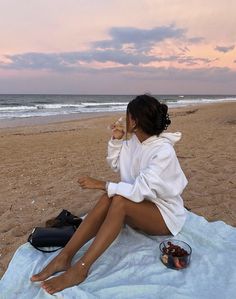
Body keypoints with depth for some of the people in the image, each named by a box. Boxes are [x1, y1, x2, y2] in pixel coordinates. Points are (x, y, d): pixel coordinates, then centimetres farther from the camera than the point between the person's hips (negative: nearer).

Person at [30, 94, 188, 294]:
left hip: (166, 214, -6)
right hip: (141, 206, 7)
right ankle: (64, 257, -24)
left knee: (119, 201, -33)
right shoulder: (135, 140, -1)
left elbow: (140, 190, -32)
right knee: (108, 198, -23)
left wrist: (102, 184, -28)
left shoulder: (163, 150, -26)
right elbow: (115, 164, 12)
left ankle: (81, 268, -30)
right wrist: (116, 140, -4)